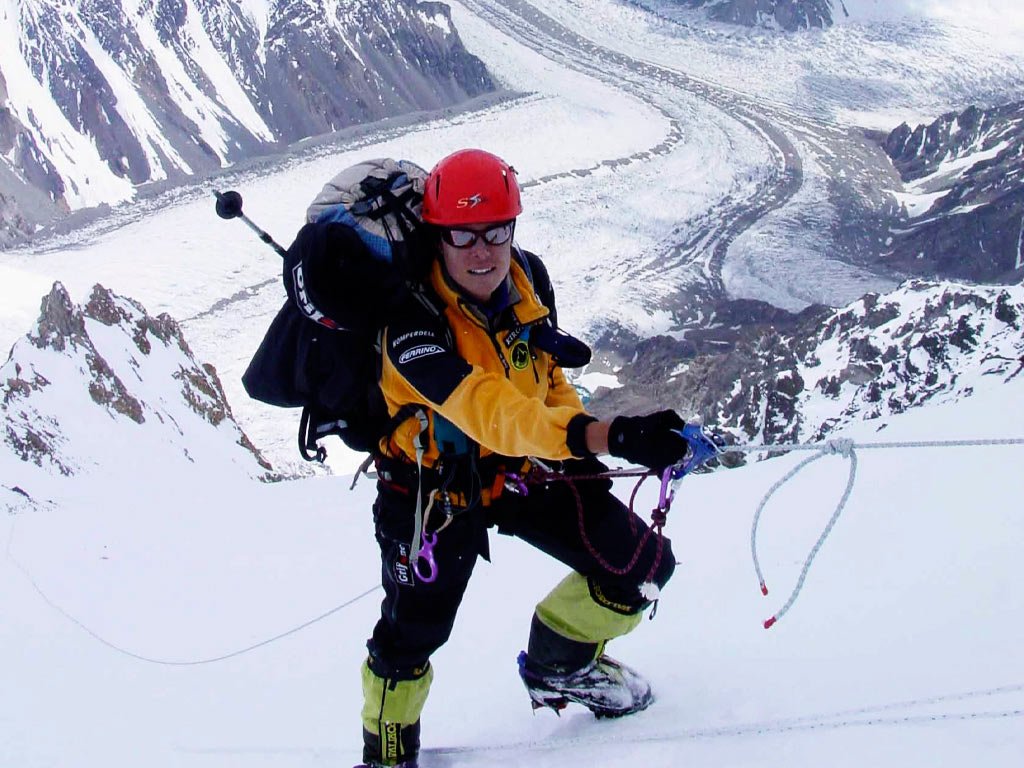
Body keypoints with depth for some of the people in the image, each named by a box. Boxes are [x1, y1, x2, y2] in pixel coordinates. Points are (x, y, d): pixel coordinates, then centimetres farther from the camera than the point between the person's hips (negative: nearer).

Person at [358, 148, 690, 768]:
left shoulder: (527, 278, -11)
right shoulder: (412, 325, -32)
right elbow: (487, 410, -47)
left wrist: (579, 446, -3)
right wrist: (603, 435, -60)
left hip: (524, 468, 5)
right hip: (435, 489, -5)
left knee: (645, 566, 0)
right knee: (411, 636, 4)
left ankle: (559, 666, 27)